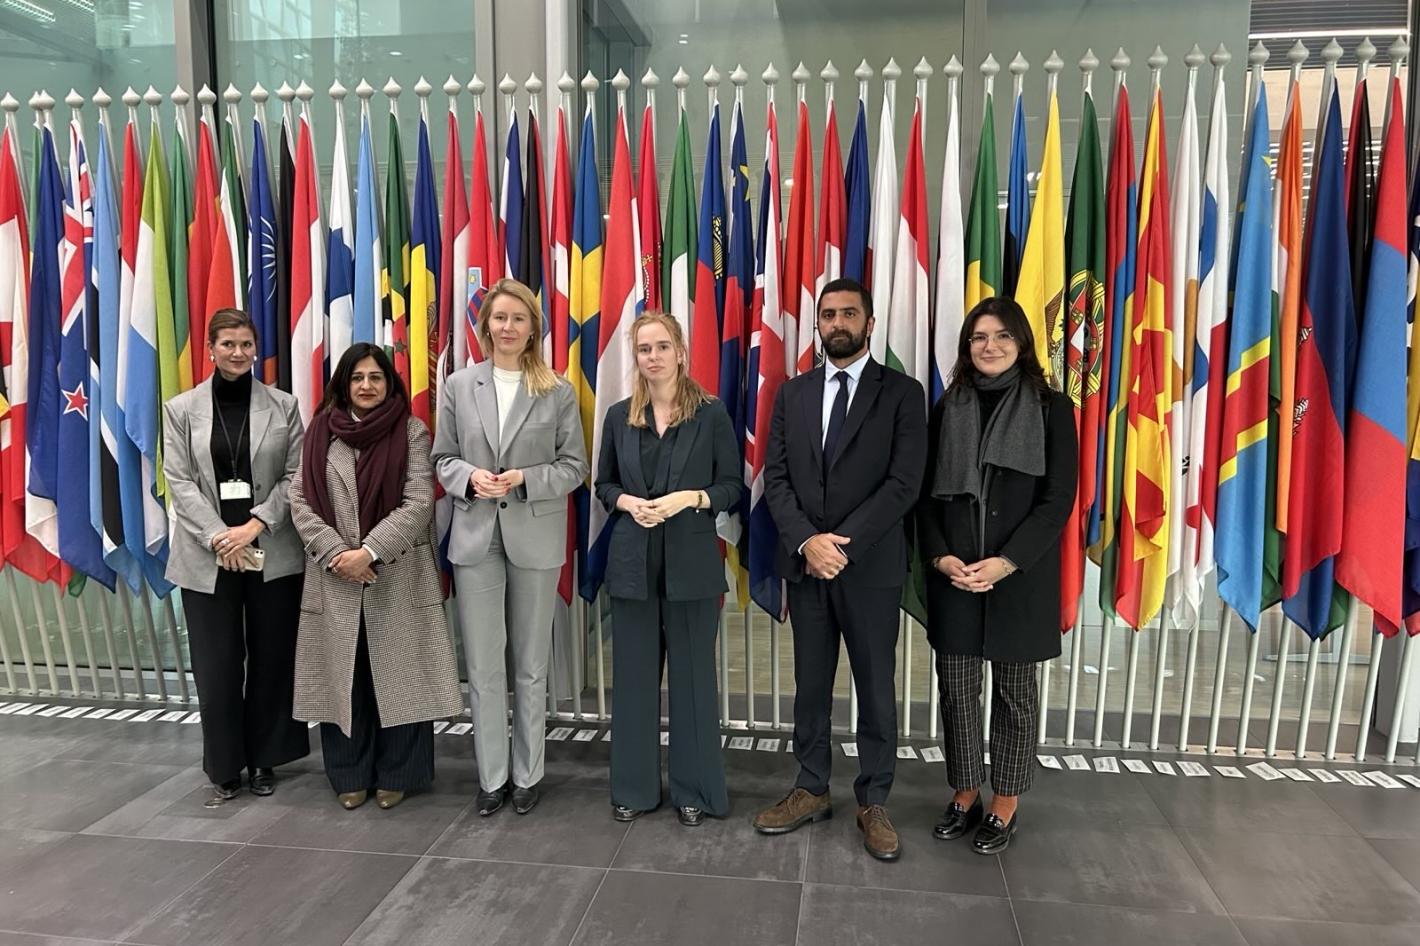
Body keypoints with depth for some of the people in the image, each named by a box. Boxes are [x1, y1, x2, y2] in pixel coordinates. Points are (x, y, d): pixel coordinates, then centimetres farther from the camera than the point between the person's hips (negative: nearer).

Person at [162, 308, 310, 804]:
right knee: (217, 664, 4)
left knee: (271, 658, 7)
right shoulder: (181, 409, 5)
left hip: (273, 551, 0)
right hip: (207, 554, 0)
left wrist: (256, 524, -13)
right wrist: (218, 536, -12)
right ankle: (224, 768, 19)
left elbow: (295, 476, -1)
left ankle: (263, 759, 23)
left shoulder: (283, 405, 4)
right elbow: (179, 481, -1)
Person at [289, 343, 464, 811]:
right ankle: (350, 775, 25)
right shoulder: (320, 432, 7)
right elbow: (300, 500, 2)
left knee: (398, 674, 4)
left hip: (398, 577, -2)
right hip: (335, 578, 2)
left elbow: (419, 502, -8)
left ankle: (395, 774, 20)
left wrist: (370, 552, -16)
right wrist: (336, 553, -11)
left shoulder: (412, 432, 0)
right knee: (344, 675, 9)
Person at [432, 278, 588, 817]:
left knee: (531, 665, 11)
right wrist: (469, 476, -13)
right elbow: (443, 458, 8)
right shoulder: (459, 386, 4)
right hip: (475, 535, 1)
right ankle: (491, 776, 23)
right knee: (482, 665, 7)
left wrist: (526, 479, -16)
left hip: (536, 537, -1)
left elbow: (575, 465, 0)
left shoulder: (558, 391, -1)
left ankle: (527, 774, 27)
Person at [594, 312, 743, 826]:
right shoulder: (619, 416, 6)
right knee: (633, 674, 10)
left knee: (692, 674, 7)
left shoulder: (711, 414, -3)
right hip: (632, 561, 3)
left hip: (692, 562, -2)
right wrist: (627, 502, -9)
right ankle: (633, 787, 26)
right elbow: (603, 483, 12)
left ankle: (694, 789, 23)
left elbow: (734, 486, -1)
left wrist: (689, 499, -17)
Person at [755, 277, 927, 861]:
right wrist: (807, 542, -13)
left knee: (876, 689, 9)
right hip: (805, 564, 3)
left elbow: (904, 484, -11)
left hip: (871, 567, -3)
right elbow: (775, 478, 2)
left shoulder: (902, 393, -2)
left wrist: (843, 544, -17)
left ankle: (873, 803, 25)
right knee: (811, 686, 14)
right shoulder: (793, 393, 8)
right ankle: (811, 791, 30)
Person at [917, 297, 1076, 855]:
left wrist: (1005, 563, -17)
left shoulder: (1051, 409, -2)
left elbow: (1058, 499, -7)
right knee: (956, 688, 9)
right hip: (952, 576, 2)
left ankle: (1005, 806, 27)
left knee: (1014, 693, 10)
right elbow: (926, 494, 5)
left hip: (1021, 577, -2)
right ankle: (964, 796, 28)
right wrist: (940, 557, -9)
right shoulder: (948, 409, 6)